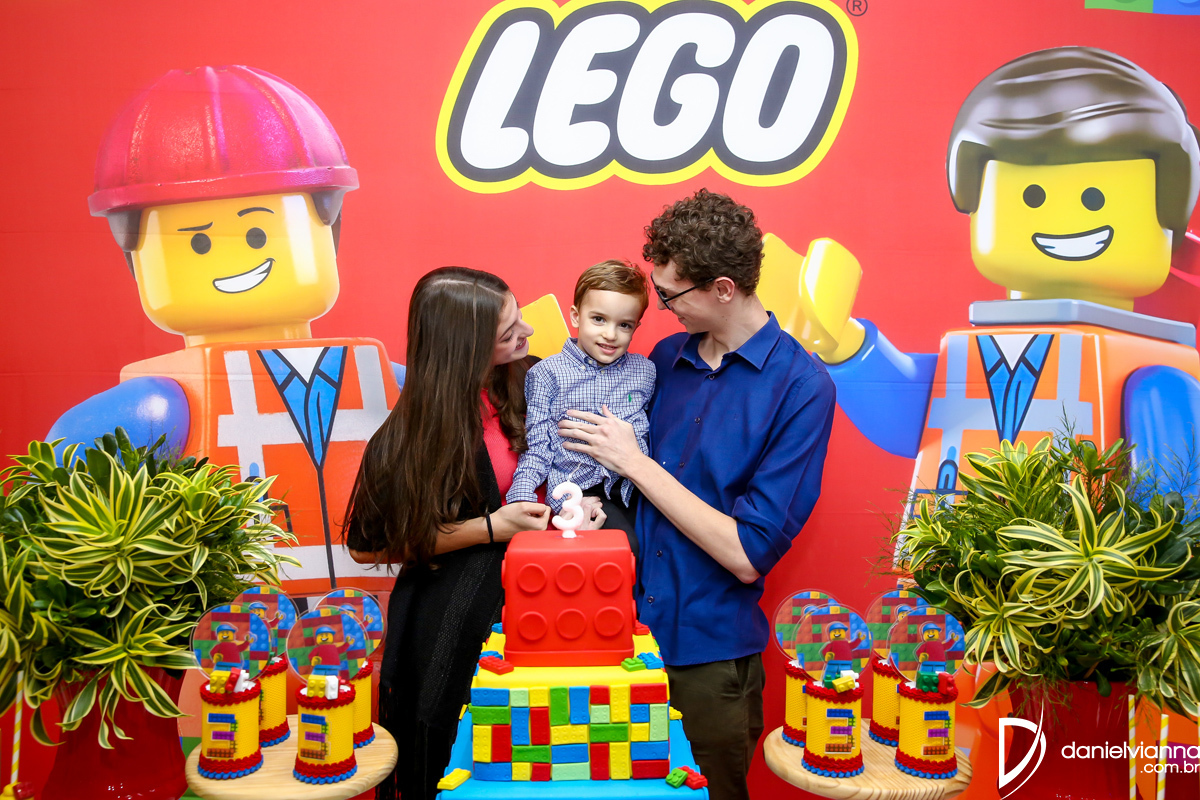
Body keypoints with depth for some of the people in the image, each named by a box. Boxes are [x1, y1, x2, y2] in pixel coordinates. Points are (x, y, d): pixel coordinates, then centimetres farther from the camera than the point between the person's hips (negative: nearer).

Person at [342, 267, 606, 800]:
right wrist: (491, 528, -19)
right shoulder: (411, 437, -20)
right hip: (450, 617, -4)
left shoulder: (524, 383, -5)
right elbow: (369, 545, -13)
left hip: (517, 595, 5)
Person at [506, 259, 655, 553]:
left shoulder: (643, 370, 14)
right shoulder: (547, 373, 5)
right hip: (579, 489, -3)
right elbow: (536, 445, 5)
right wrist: (522, 496, -9)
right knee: (630, 548, -26)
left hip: (635, 485, 4)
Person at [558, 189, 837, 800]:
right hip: (629, 630, 5)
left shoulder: (801, 387, -15)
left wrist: (634, 462, -16)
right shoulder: (666, 357, 2)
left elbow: (748, 554, -20)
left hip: (710, 652, -4)